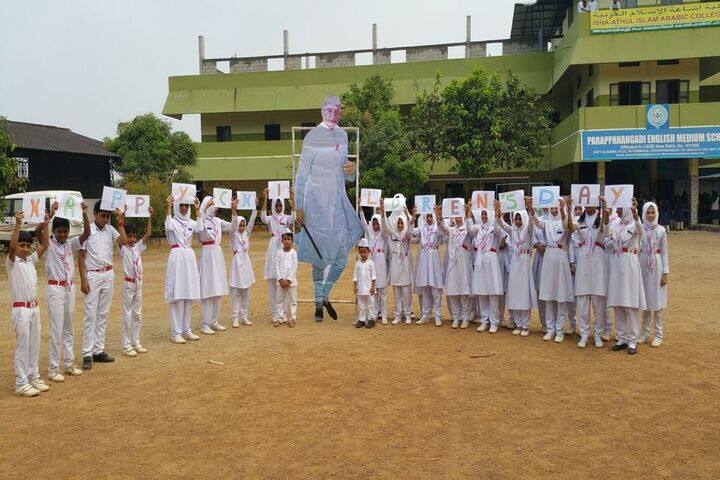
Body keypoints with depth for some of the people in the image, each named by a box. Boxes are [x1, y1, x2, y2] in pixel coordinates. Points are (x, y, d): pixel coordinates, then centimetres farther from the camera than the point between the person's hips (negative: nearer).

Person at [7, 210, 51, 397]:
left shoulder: (31, 260, 9)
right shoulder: (12, 262, -8)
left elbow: (44, 245, 2)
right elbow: (11, 247, -27)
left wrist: (46, 224, -8)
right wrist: (18, 224, -36)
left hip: (34, 307, 7)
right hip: (21, 309, -7)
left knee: (34, 345, 14)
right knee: (22, 346, -1)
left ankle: (33, 377, 25)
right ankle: (21, 383, 6)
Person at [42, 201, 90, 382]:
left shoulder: (71, 244, 6)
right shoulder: (48, 245, -6)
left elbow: (87, 233, -7)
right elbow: (38, 232, -26)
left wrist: (84, 214, -19)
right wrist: (50, 214, -36)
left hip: (70, 288, 5)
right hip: (55, 289, -5)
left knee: (68, 329, 13)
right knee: (56, 330, -4)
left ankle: (69, 364, 23)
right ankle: (53, 368, 4)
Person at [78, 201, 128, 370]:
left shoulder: (110, 229, 5)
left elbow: (124, 241, -11)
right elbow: (81, 256, -5)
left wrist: (120, 222, -10)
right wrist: (83, 279, -9)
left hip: (108, 275, 4)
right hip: (92, 275, -4)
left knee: (103, 314, 9)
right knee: (90, 315, -3)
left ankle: (99, 351, 16)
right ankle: (87, 354, 1)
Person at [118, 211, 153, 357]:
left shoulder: (138, 247, 7)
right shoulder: (123, 249, -7)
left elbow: (148, 234, 3)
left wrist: (149, 217, -5)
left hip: (138, 283, 6)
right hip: (128, 284, -6)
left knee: (137, 314, 11)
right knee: (126, 315, 0)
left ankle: (136, 343, 20)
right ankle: (125, 345, 7)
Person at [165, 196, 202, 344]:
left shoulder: (190, 222, 13)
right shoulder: (173, 221, 1)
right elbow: (168, 226, -23)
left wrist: (197, 210, -7)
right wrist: (169, 207, -20)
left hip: (190, 258, 5)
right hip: (177, 258, -5)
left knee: (188, 296, 8)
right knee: (177, 296, -6)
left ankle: (186, 330, 17)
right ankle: (175, 333, -1)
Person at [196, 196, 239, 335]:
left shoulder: (217, 221, 9)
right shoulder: (201, 220, -8)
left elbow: (233, 227, 6)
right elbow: (199, 229, -30)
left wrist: (234, 211, -5)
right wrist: (205, 207, -29)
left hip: (218, 254, 7)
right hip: (207, 254, -7)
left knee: (217, 290, 11)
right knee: (207, 289, -4)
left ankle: (214, 321, 20)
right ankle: (204, 324, 3)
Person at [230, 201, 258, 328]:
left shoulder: (246, 233, 10)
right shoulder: (233, 234, -1)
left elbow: (251, 221, 2)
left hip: (246, 262, 4)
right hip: (237, 262, -4)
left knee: (246, 292, 8)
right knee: (236, 293, -1)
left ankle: (244, 316, 15)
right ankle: (235, 318, 3)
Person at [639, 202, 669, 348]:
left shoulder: (661, 231, 0)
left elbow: (664, 253, 1)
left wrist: (665, 272, -3)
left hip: (656, 266, -1)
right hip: (642, 265, 1)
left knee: (657, 300, 2)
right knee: (644, 299, 8)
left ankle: (658, 334, 11)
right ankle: (645, 332, 20)